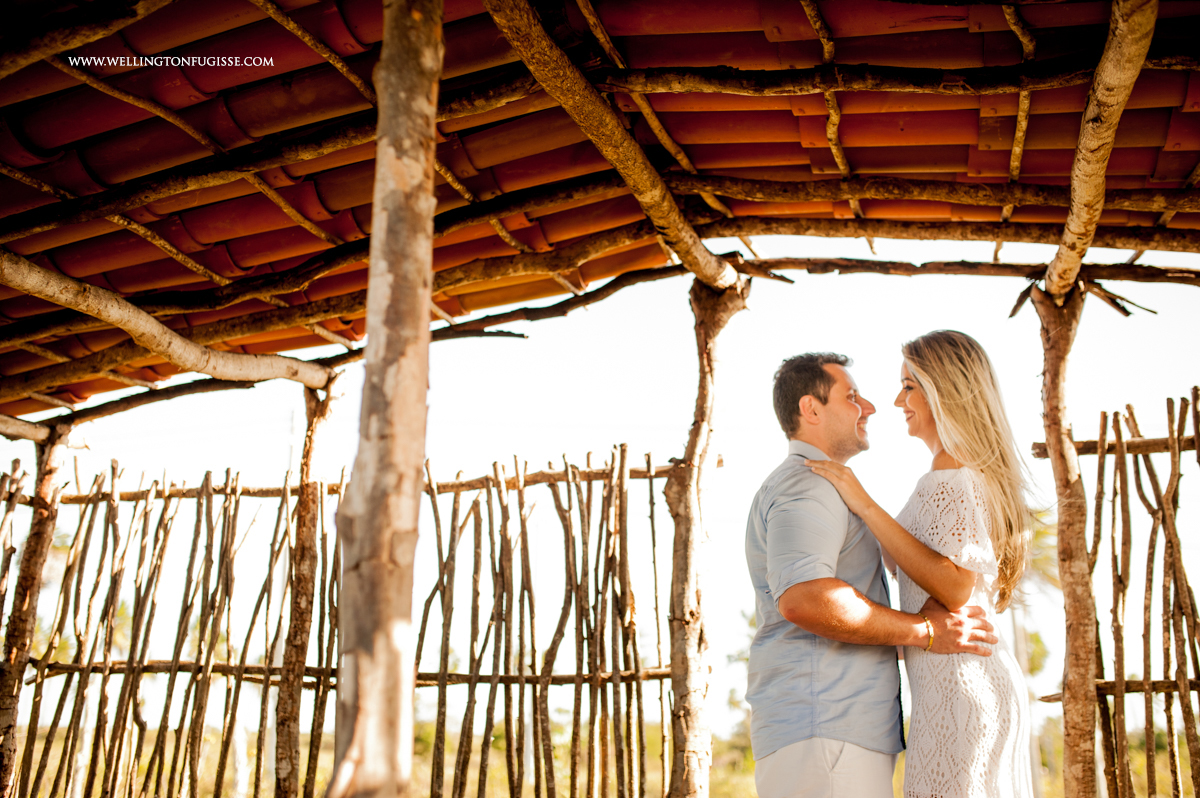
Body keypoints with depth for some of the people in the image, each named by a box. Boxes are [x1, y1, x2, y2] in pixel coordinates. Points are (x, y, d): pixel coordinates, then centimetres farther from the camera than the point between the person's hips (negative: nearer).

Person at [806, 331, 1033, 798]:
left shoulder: (949, 476, -11)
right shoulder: (982, 475, 19)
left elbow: (956, 588, -21)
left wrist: (866, 506, -19)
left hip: (959, 686, -10)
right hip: (992, 680, 10)